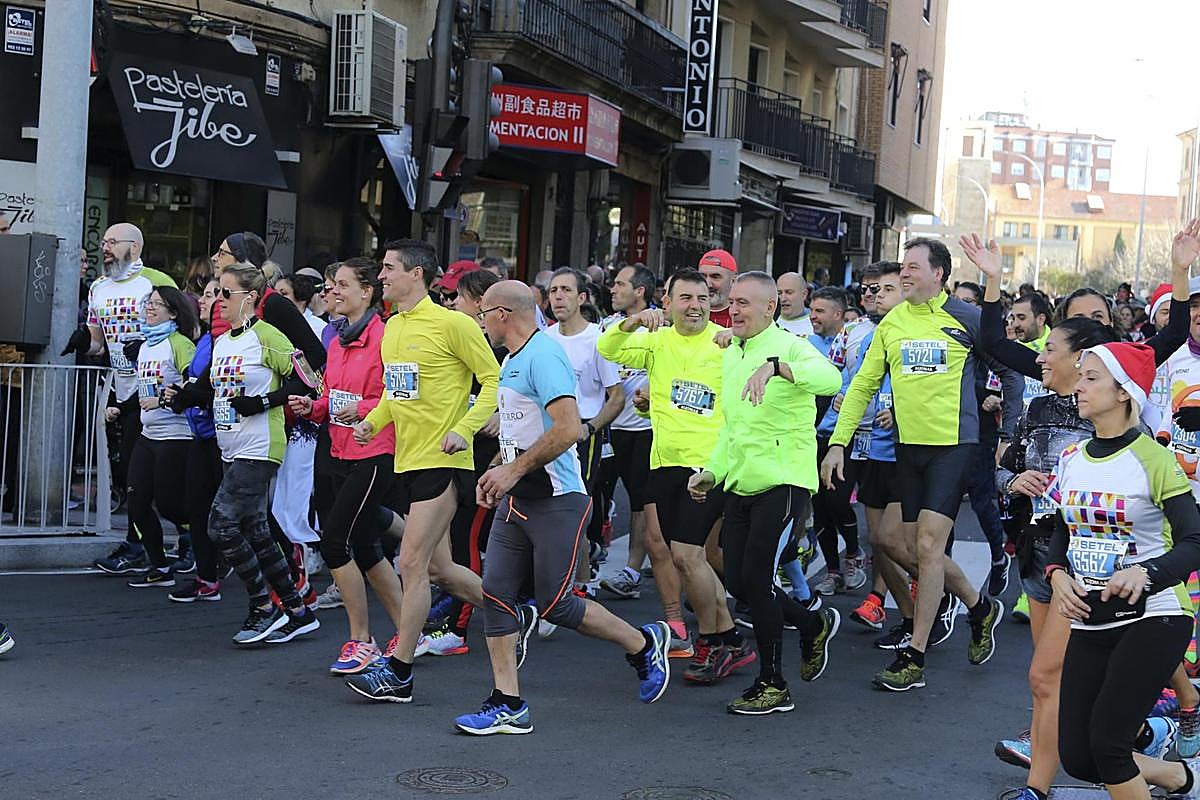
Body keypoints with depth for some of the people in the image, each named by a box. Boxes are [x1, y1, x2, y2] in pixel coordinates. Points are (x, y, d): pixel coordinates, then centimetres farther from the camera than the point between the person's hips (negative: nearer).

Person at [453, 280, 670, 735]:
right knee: (495, 592, 1)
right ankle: (508, 706, 6)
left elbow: (568, 429, -26)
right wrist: (497, 472, 14)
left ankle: (644, 644, 19)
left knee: (555, 606, -4)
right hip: (516, 500, 10)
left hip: (555, 501, -10)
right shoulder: (513, 360, 15)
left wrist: (514, 470, -20)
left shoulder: (543, 354, -17)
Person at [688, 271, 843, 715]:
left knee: (756, 577, -10)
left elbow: (830, 378, -34)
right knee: (736, 580, 8)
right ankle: (813, 624, 32)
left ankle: (773, 685, 6)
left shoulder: (788, 346, -11)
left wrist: (775, 366, -47)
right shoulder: (730, 355, 14)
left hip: (783, 481, -8)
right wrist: (712, 471, 16)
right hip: (740, 483, 8)